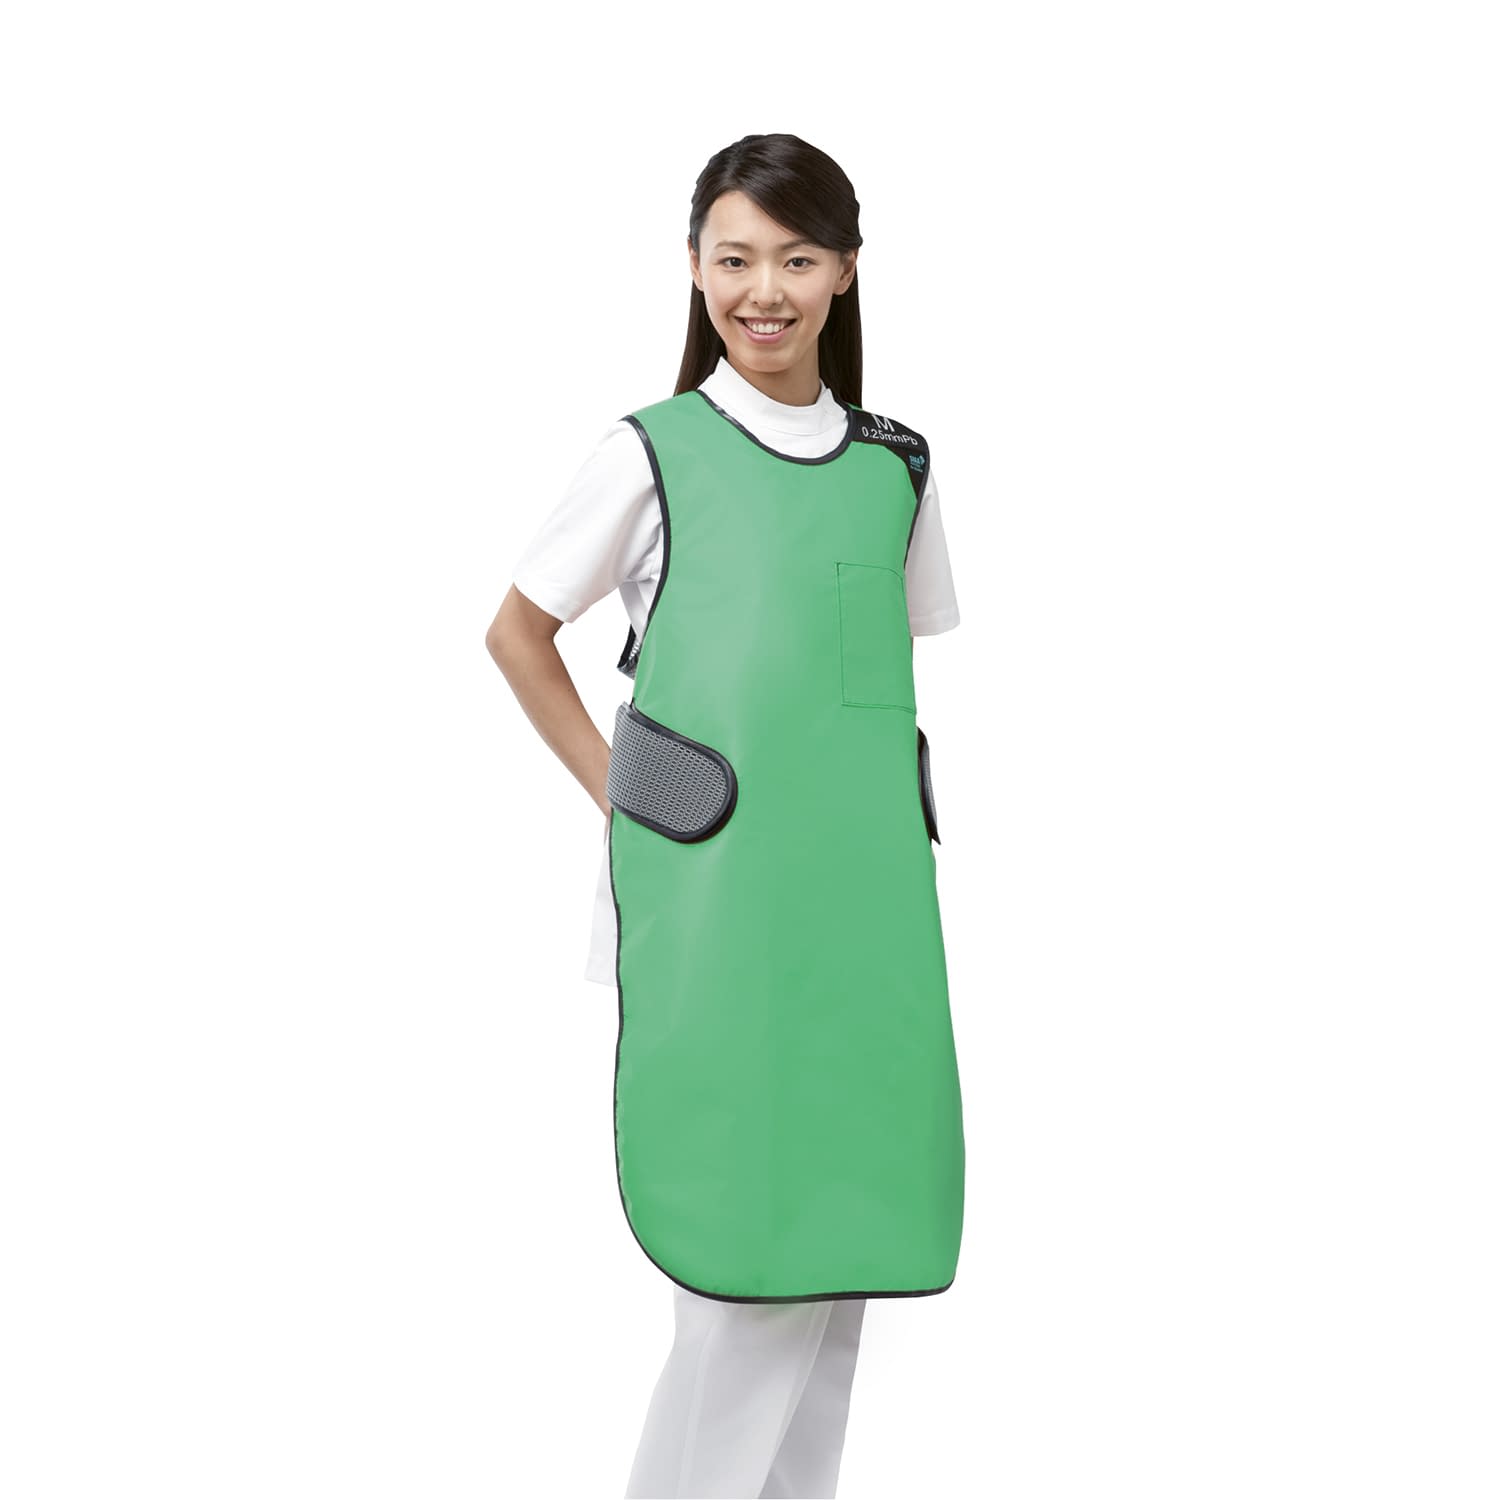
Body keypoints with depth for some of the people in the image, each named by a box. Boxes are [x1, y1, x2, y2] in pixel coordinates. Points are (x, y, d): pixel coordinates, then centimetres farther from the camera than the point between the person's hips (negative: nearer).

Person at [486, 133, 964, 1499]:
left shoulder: (896, 469, 10)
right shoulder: (652, 453, 0)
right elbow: (519, 634, 8)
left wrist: (898, 840, 9)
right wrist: (622, 796, 1)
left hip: (859, 891, 4)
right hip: (705, 894, -4)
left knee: (842, 1218, 8)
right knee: (746, 1226, -4)